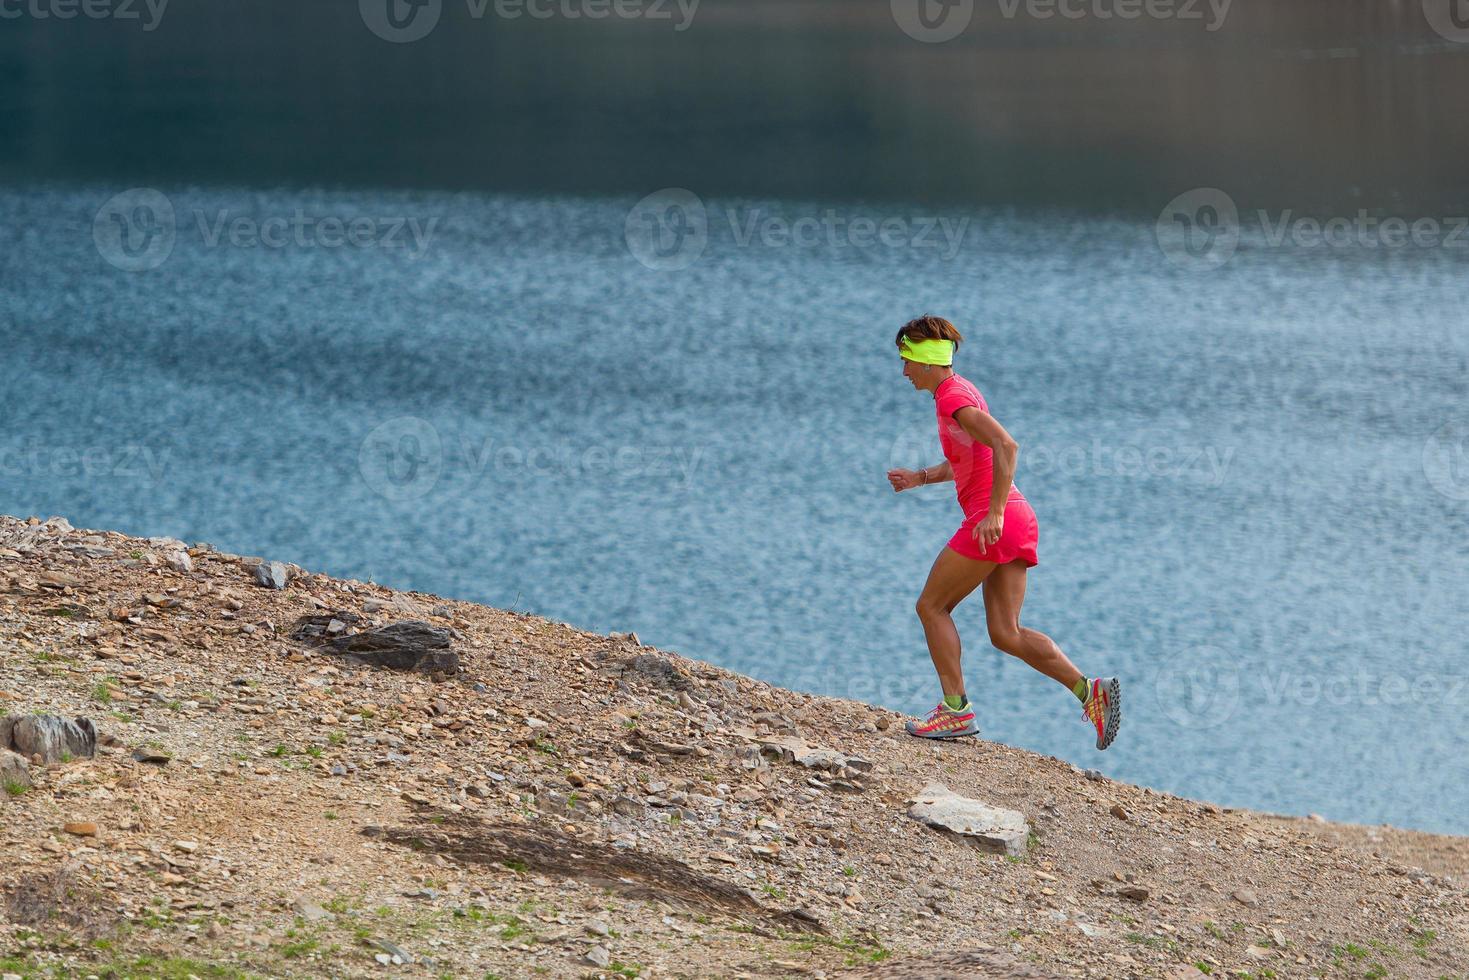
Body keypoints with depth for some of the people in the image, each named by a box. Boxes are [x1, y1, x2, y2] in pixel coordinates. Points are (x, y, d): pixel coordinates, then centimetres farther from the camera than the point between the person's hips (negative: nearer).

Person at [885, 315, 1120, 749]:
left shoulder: (953, 399, -12)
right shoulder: (959, 392, 19)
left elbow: (1006, 447, -26)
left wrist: (995, 513, -28)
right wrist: (921, 477, 26)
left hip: (995, 522, -9)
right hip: (1018, 522, 9)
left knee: (932, 606, 4)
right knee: (1006, 633, 6)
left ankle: (956, 709, 2)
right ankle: (1090, 690, -7)